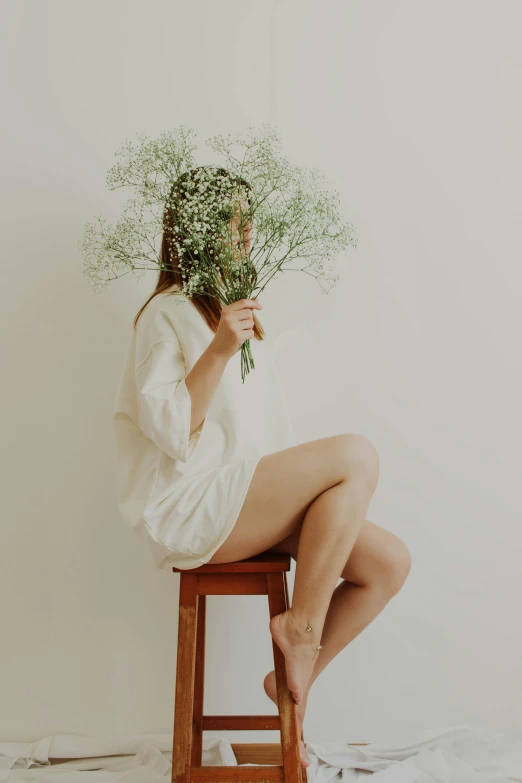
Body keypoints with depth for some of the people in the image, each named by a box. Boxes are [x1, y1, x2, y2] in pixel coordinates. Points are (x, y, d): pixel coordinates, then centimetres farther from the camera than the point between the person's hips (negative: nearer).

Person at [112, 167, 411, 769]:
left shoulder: (240, 312, 21)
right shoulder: (169, 313, -6)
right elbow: (171, 431, -15)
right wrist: (220, 349, -24)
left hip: (250, 502, 8)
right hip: (191, 508, -8)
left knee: (389, 561, -8)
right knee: (357, 454, -24)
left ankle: (294, 681, 6)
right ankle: (300, 626, -14)